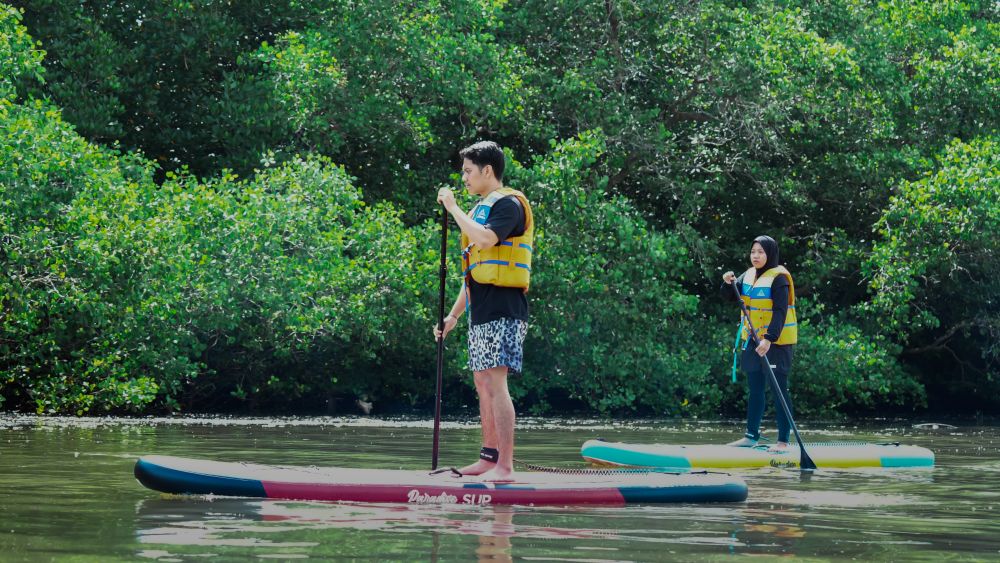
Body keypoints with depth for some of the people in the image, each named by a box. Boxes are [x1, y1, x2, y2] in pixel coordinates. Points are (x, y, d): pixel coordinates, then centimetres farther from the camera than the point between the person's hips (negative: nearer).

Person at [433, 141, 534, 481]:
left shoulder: (508, 204, -7)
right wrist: (454, 315, 23)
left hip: (503, 311, -10)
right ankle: (489, 459, 16)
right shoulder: (482, 209, 23)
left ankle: (505, 466, -19)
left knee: (495, 383, -15)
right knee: (482, 383, 11)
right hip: (482, 312, 10)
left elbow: (485, 239, -26)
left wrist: (453, 207, -15)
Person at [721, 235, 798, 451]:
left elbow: (780, 312, -20)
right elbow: (730, 296, 13)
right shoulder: (749, 275, 10)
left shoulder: (778, 278, -13)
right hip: (753, 341, 8)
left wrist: (769, 339, -30)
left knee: (779, 390, -6)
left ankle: (783, 440, -4)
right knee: (755, 390, 14)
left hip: (776, 342, -8)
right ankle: (751, 435, 22)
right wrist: (728, 283, -10)